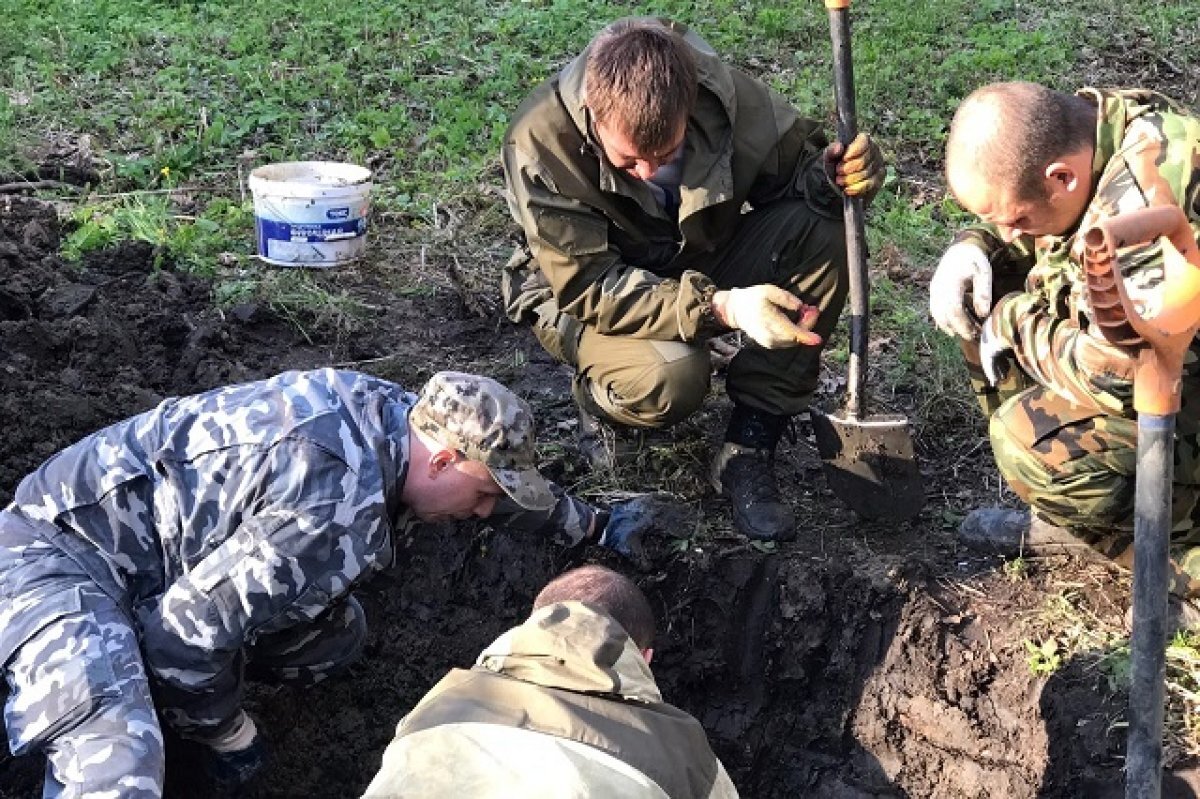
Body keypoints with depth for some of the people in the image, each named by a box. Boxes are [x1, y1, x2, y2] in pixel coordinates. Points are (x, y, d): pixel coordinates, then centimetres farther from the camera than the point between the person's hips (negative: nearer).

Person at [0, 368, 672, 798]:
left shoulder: (392, 412, -5)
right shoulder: (335, 513, -32)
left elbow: (505, 475, 16)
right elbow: (184, 632, -26)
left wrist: (592, 525, 29)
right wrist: (230, 736, -7)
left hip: (167, 545, 10)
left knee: (337, 638, 9)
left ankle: (142, 680, 15)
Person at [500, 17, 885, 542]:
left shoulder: (723, 94, -22)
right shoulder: (539, 144, -30)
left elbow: (794, 163, -5)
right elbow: (590, 288, -29)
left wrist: (832, 175, -31)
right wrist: (721, 307, -42)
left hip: (702, 270, 5)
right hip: (585, 300, -4)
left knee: (819, 232, -24)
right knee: (672, 377, -37)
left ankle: (748, 450, -16)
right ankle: (600, 400, 2)